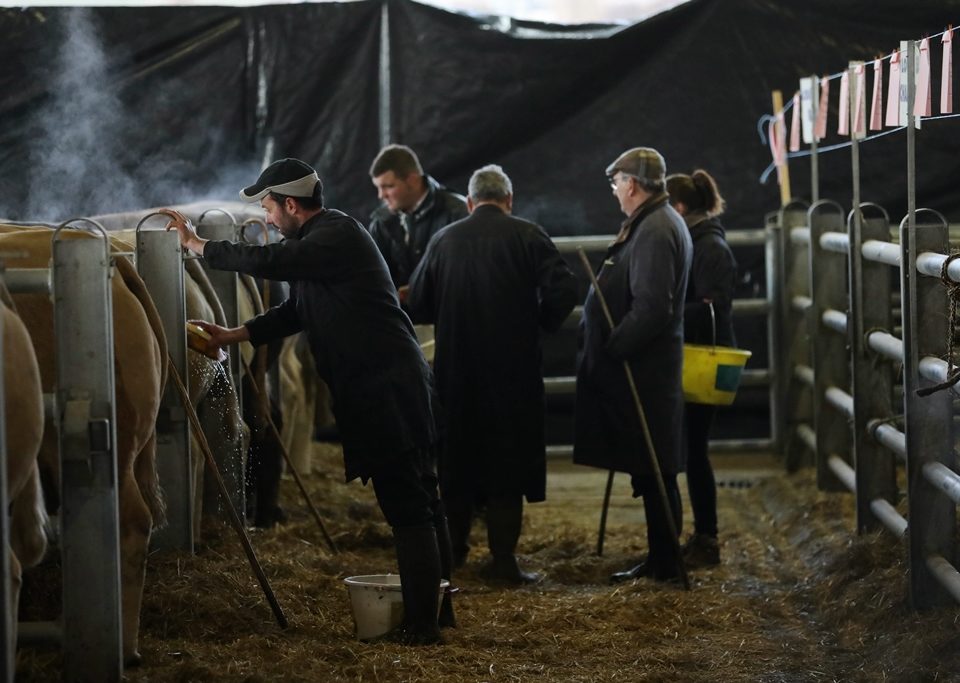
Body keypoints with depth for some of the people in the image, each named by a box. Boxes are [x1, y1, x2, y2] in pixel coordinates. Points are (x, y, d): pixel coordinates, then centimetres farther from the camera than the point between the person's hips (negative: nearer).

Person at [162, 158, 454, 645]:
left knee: (407, 508, -8)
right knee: (420, 501, 14)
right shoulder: (323, 239, 18)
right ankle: (436, 609, 21)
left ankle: (421, 624, -6)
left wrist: (199, 247, -13)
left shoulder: (337, 236, -14)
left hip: (385, 391, -10)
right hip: (389, 386, 10)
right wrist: (235, 335, 11)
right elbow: (295, 309, 22)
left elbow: (268, 262, -25)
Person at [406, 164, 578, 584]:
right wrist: (541, 324, 3)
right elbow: (563, 289, -14)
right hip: (514, 371, -3)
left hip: (456, 372, 3)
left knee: (458, 457, 15)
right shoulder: (527, 236, -6)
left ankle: (455, 551, 24)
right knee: (508, 460, 3)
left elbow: (417, 306, 4)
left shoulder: (443, 241, 2)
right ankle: (503, 560, 0)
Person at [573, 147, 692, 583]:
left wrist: (611, 350, -18)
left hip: (643, 371, -10)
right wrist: (611, 347, 15)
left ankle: (664, 564, 2)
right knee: (652, 470, 14)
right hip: (643, 367, 10)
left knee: (652, 471, -4)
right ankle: (661, 559, 20)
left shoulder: (655, 232, -18)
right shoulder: (656, 223, 15)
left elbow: (651, 308, -25)